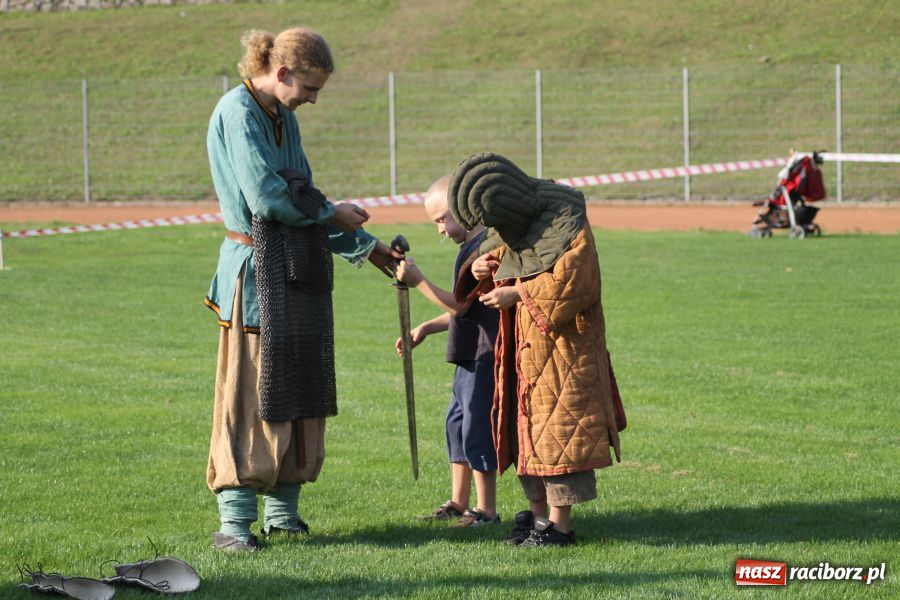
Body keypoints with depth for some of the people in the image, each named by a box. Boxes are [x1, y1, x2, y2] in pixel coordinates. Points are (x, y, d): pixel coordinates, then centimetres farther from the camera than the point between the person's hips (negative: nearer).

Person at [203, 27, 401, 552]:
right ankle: (234, 521, -6)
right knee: (249, 396, -8)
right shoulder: (237, 113, -12)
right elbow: (266, 198, -21)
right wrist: (331, 213, -7)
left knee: (299, 396, 9)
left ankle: (282, 511, 16)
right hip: (256, 272, -9)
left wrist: (368, 248, 24)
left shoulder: (283, 118, 15)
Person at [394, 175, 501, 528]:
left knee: (477, 428, -6)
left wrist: (418, 281, -18)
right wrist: (426, 329, 15)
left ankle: (486, 510, 1)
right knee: (458, 423, 16)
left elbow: (460, 305, -20)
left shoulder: (482, 248, -17)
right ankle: (458, 504, 25)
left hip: (486, 356, -11)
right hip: (471, 356, 11)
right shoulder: (473, 247, 16)